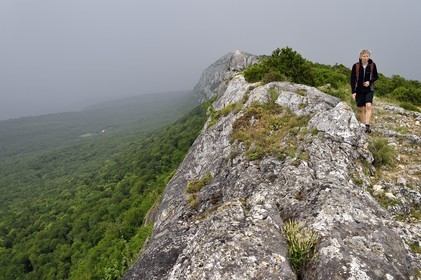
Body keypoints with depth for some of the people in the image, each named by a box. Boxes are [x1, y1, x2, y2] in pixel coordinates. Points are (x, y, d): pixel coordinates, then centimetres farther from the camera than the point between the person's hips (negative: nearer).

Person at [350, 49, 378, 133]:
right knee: (360, 109, 7)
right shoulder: (356, 66, -7)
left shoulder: (372, 65, -3)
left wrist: (370, 82, -13)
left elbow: (376, 76, 8)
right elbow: (352, 79, -3)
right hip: (359, 90, 0)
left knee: (368, 106, -20)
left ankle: (367, 126, -23)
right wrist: (353, 92, -7)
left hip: (369, 90, 0)